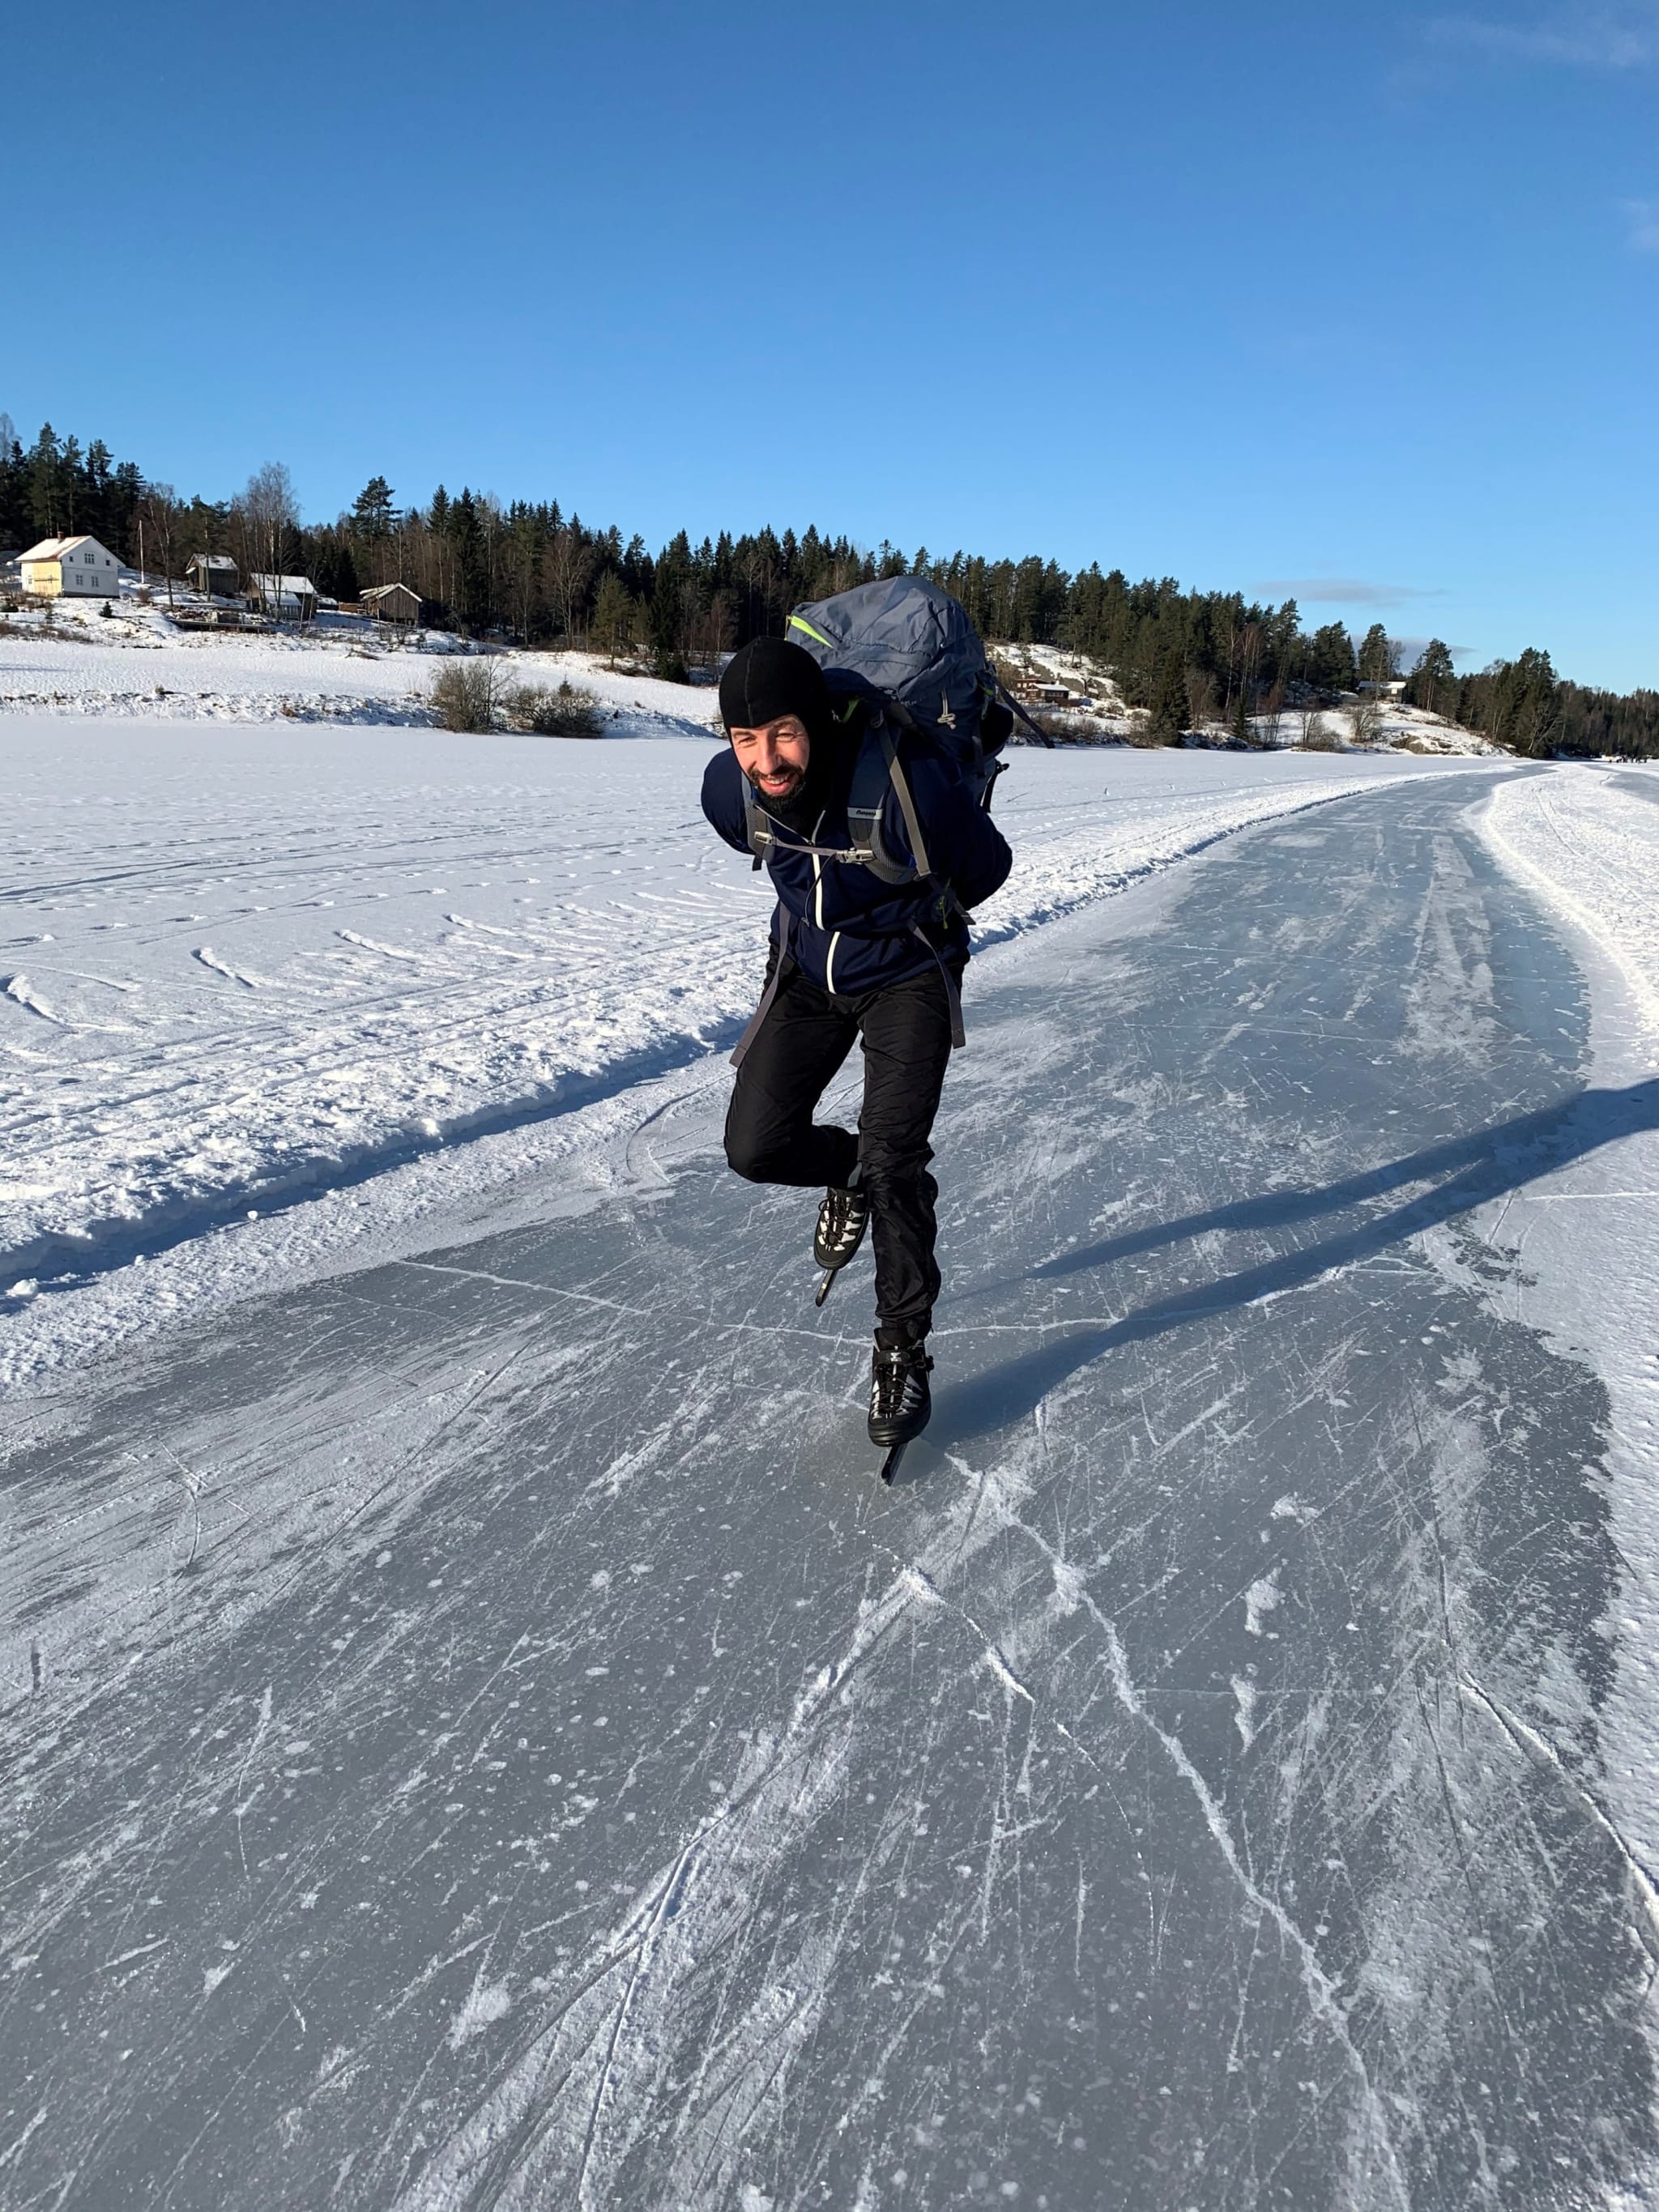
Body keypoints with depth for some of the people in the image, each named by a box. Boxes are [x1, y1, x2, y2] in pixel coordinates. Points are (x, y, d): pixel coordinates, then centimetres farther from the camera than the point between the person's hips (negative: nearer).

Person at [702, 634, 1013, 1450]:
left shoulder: (911, 783, -33)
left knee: (892, 1160, -14)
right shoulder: (728, 789, -19)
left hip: (907, 975, -4)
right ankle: (848, 1175, 28)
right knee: (756, 1147, -7)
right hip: (807, 970, 4)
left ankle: (902, 1350, 4)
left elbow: (987, 865, -10)